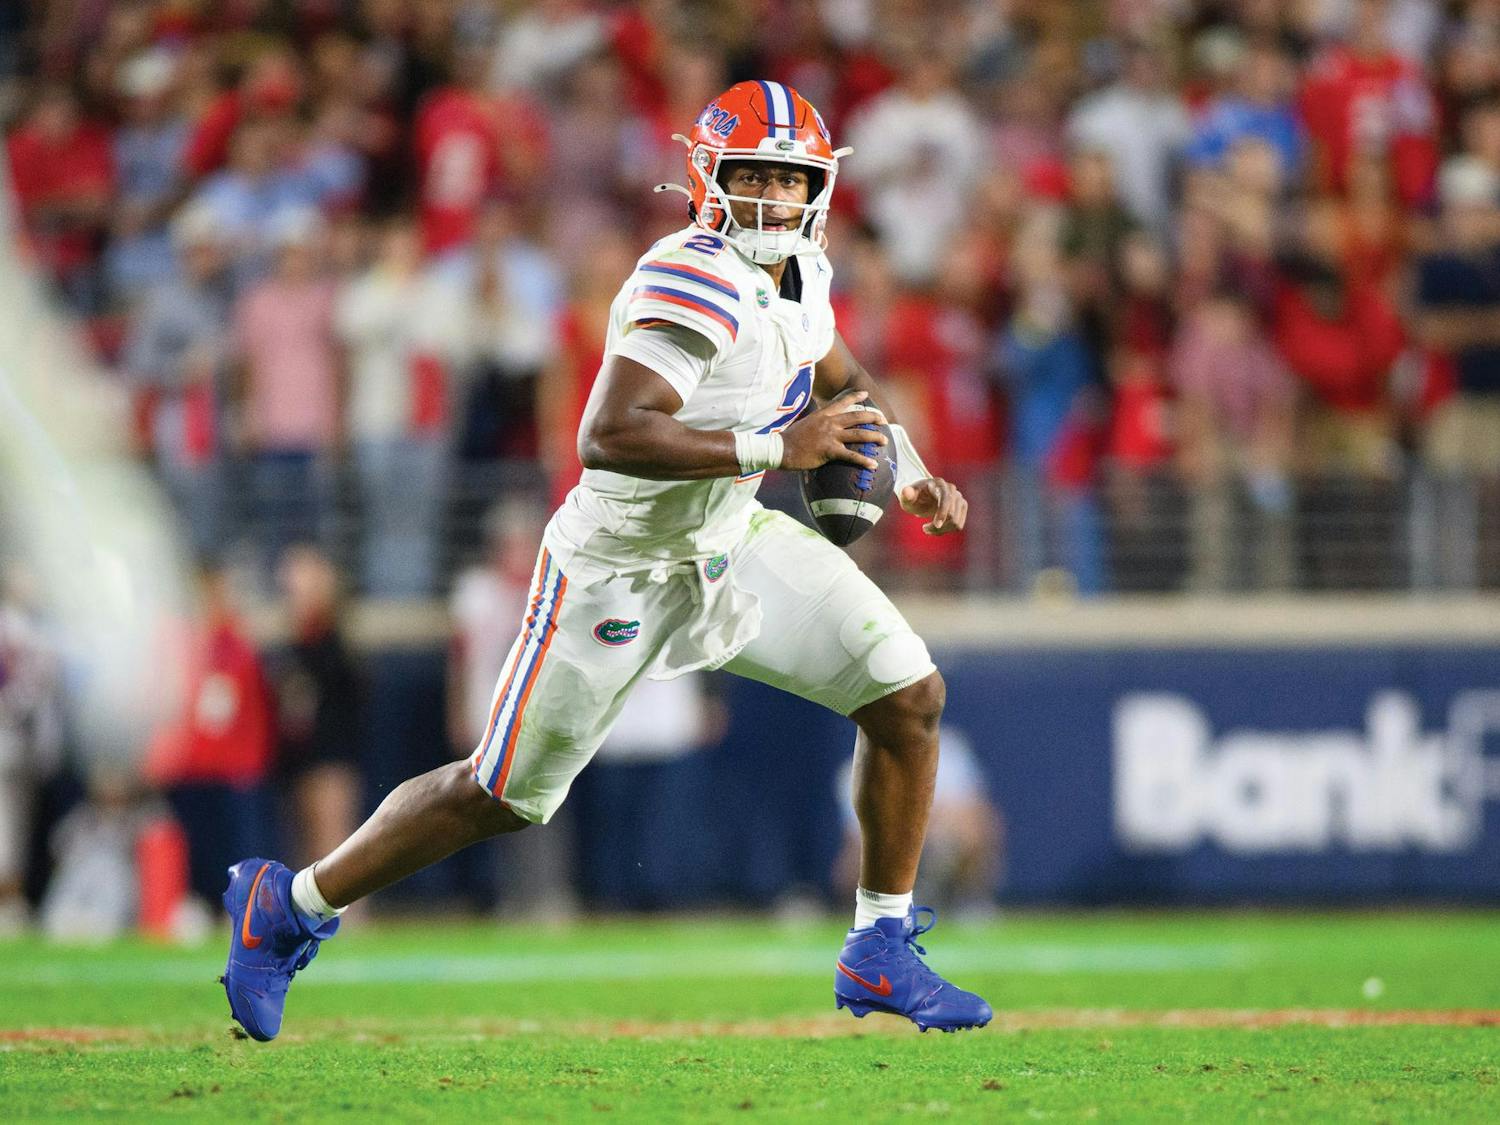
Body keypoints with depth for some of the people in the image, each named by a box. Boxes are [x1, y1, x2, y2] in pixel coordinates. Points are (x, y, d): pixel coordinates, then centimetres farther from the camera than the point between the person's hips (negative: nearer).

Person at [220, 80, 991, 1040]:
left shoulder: (799, 270, -1)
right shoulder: (695, 285, -29)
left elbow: (837, 377, 21)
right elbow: (609, 437, -39)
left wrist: (911, 476, 6)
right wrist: (777, 446, -36)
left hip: (730, 543, 8)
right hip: (624, 574, -8)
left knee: (910, 694, -1)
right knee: (503, 797, 2)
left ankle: (882, 954, 12)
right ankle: (286, 909, 21)